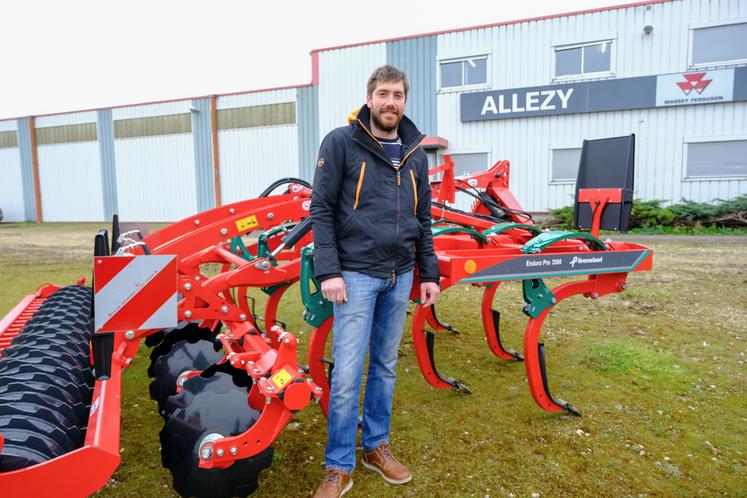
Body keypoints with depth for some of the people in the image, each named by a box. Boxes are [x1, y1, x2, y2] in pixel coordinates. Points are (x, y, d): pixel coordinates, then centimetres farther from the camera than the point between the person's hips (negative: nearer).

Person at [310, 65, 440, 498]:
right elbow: (321, 210, -6)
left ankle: (377, 447, 32)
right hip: (357, 274, -4)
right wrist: (328, 271, -14)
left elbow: (423, 219, 15)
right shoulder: (341, 142, -3)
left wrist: (429, 273, 11)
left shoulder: (415, 152, 11)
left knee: (385, 368, 14)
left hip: (400, 276, 5)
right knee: (347, 374, -3)